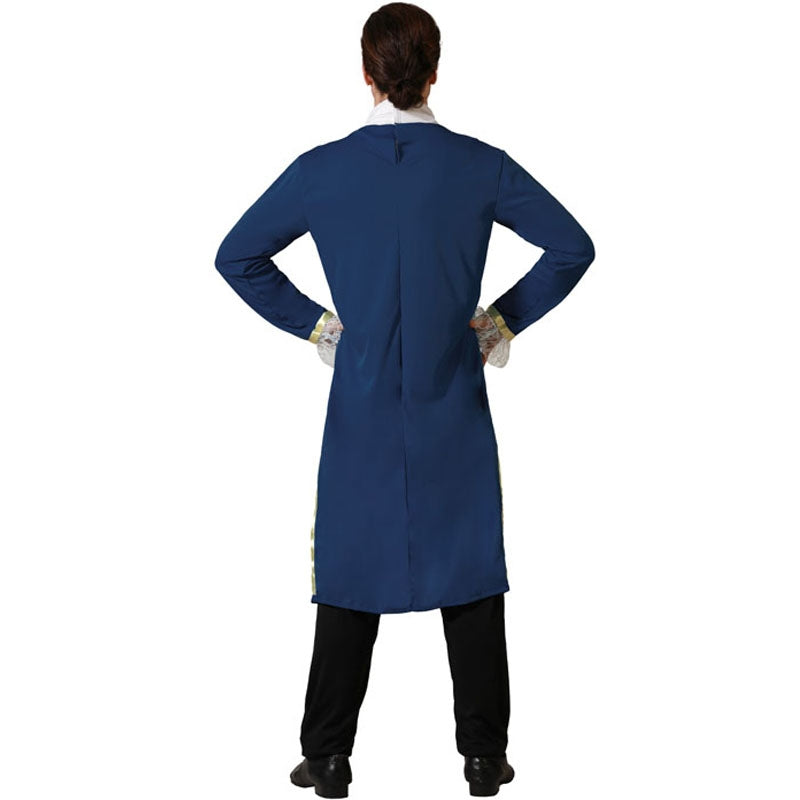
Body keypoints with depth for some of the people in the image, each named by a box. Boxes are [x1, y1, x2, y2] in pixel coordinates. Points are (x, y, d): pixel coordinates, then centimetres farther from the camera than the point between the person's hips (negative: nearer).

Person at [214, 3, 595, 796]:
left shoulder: (320, 170, -5)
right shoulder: (480, 165, -6)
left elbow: (237, 257, 2)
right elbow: (572, 247, -2)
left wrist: (311, 323, 8)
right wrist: (505, 318, 6)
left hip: (361, 410, 0)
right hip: (455, 411, 0)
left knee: (350, 575, 9)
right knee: (470, 572, 9)